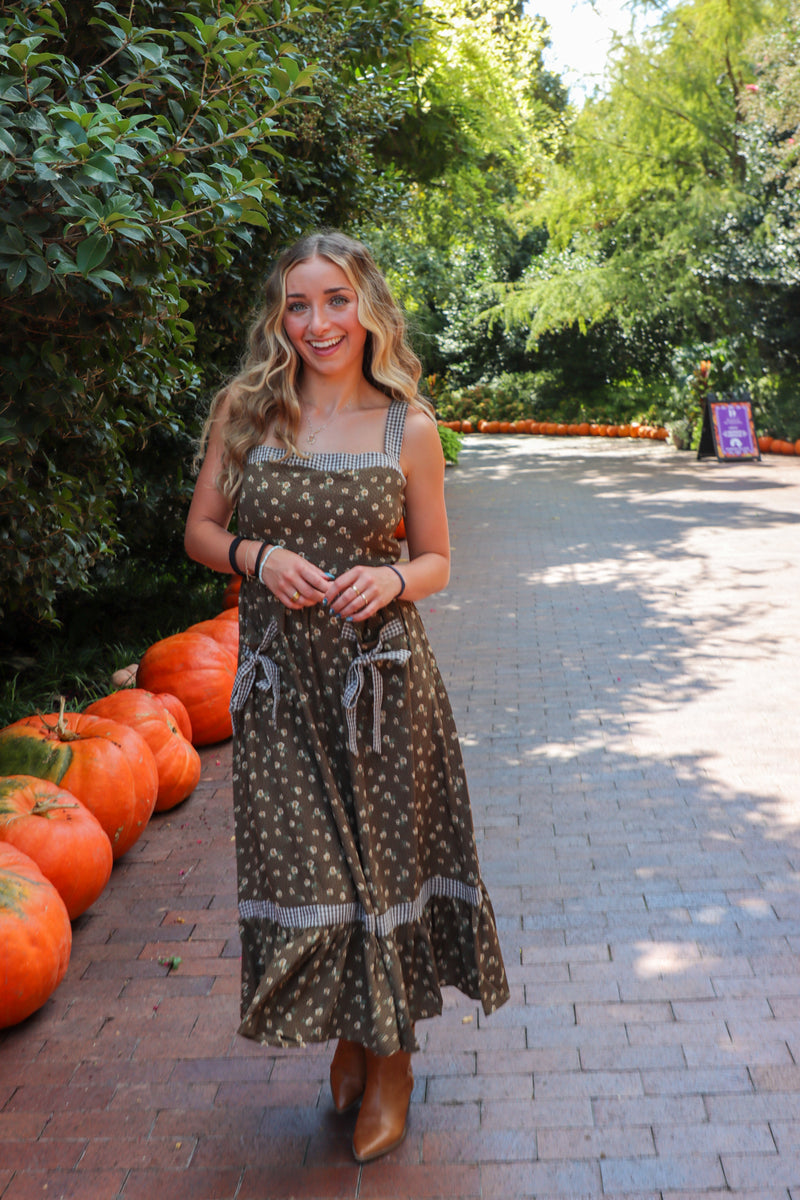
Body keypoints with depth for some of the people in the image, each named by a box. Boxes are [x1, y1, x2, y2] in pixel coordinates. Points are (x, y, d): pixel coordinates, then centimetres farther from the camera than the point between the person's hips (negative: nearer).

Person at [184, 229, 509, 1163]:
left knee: (385, 857, 7)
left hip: (382, 674, -1)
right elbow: (200, 531, 8)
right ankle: (346, 1033, 32)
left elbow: (435, 561, 6)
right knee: (299, 866, 4)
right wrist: (256, 555, -12)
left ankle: (390, 1057, 29)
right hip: (281, 677, 1)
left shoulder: (409, 427, -1)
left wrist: (391, 579, -15)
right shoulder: (245, 411, 2)